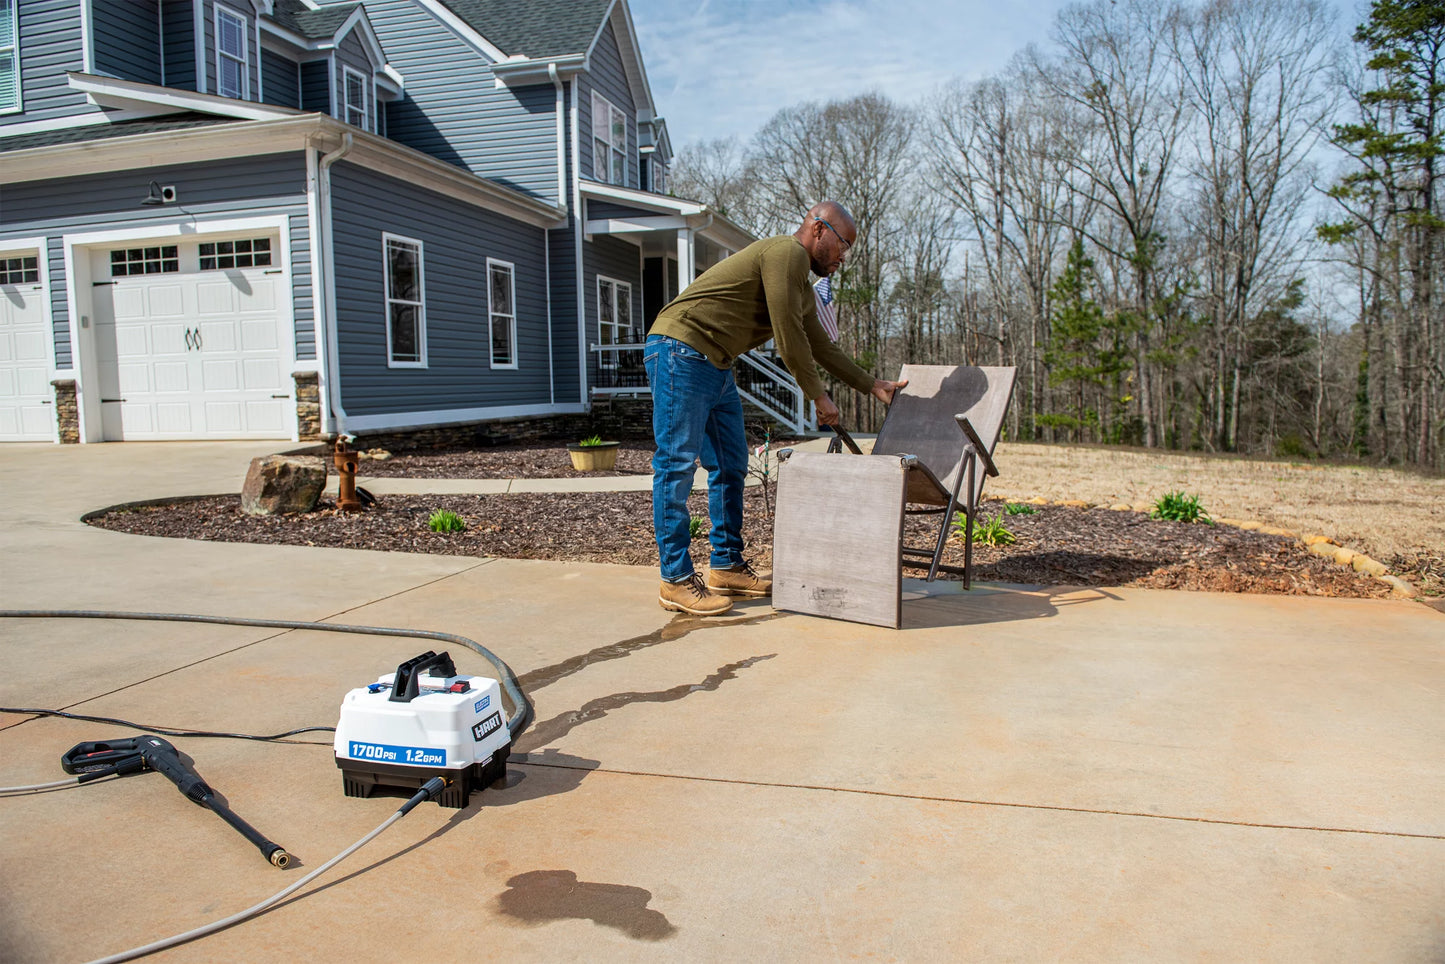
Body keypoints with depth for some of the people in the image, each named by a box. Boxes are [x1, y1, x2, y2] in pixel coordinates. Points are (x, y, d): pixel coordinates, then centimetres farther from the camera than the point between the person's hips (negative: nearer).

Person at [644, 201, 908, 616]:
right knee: (677, 463, -10)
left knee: (730, 467, 10)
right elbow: (788, 335, -14)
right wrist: (818, 396, -5)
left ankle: (726, 565, 18)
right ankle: (676, 580, -8)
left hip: (716, 365, 11)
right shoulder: (786, 252, -11)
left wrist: (872, 385, 31)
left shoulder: (802, 288, 21)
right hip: (680, 349, -11)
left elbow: (821, 347, 29)